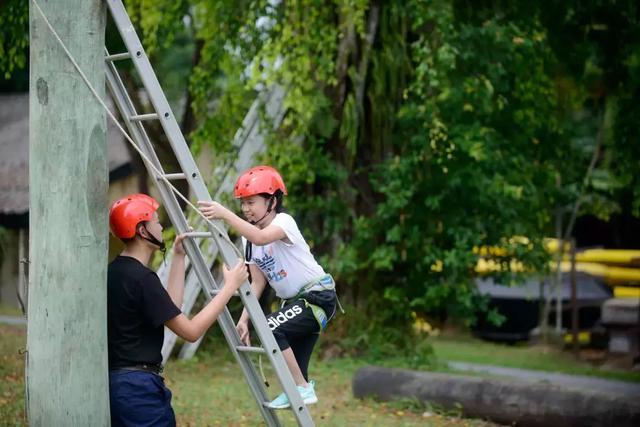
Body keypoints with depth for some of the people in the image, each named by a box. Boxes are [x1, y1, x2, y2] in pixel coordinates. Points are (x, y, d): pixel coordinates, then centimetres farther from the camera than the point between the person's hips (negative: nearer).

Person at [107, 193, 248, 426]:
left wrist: (178, 257, 20)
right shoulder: (141, 277, -17)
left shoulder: (116, 272, 11)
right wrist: (230, 286, -8)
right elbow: (191, 330, -14)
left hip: (116, 382, 10)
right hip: (139, 387, -10)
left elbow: (171, 309, 18)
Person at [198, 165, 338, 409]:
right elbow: (257, 283, 4)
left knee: (270, 329, -25)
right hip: (293, 301, 8)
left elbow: (261, 238, -41)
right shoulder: (249, 238, 5)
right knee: (294, 369, 4)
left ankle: (303, 389, -14)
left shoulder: (284, 222, -17)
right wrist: (244, 318, -8)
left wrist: (224, 214, -46)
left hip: (318, 297, -8)